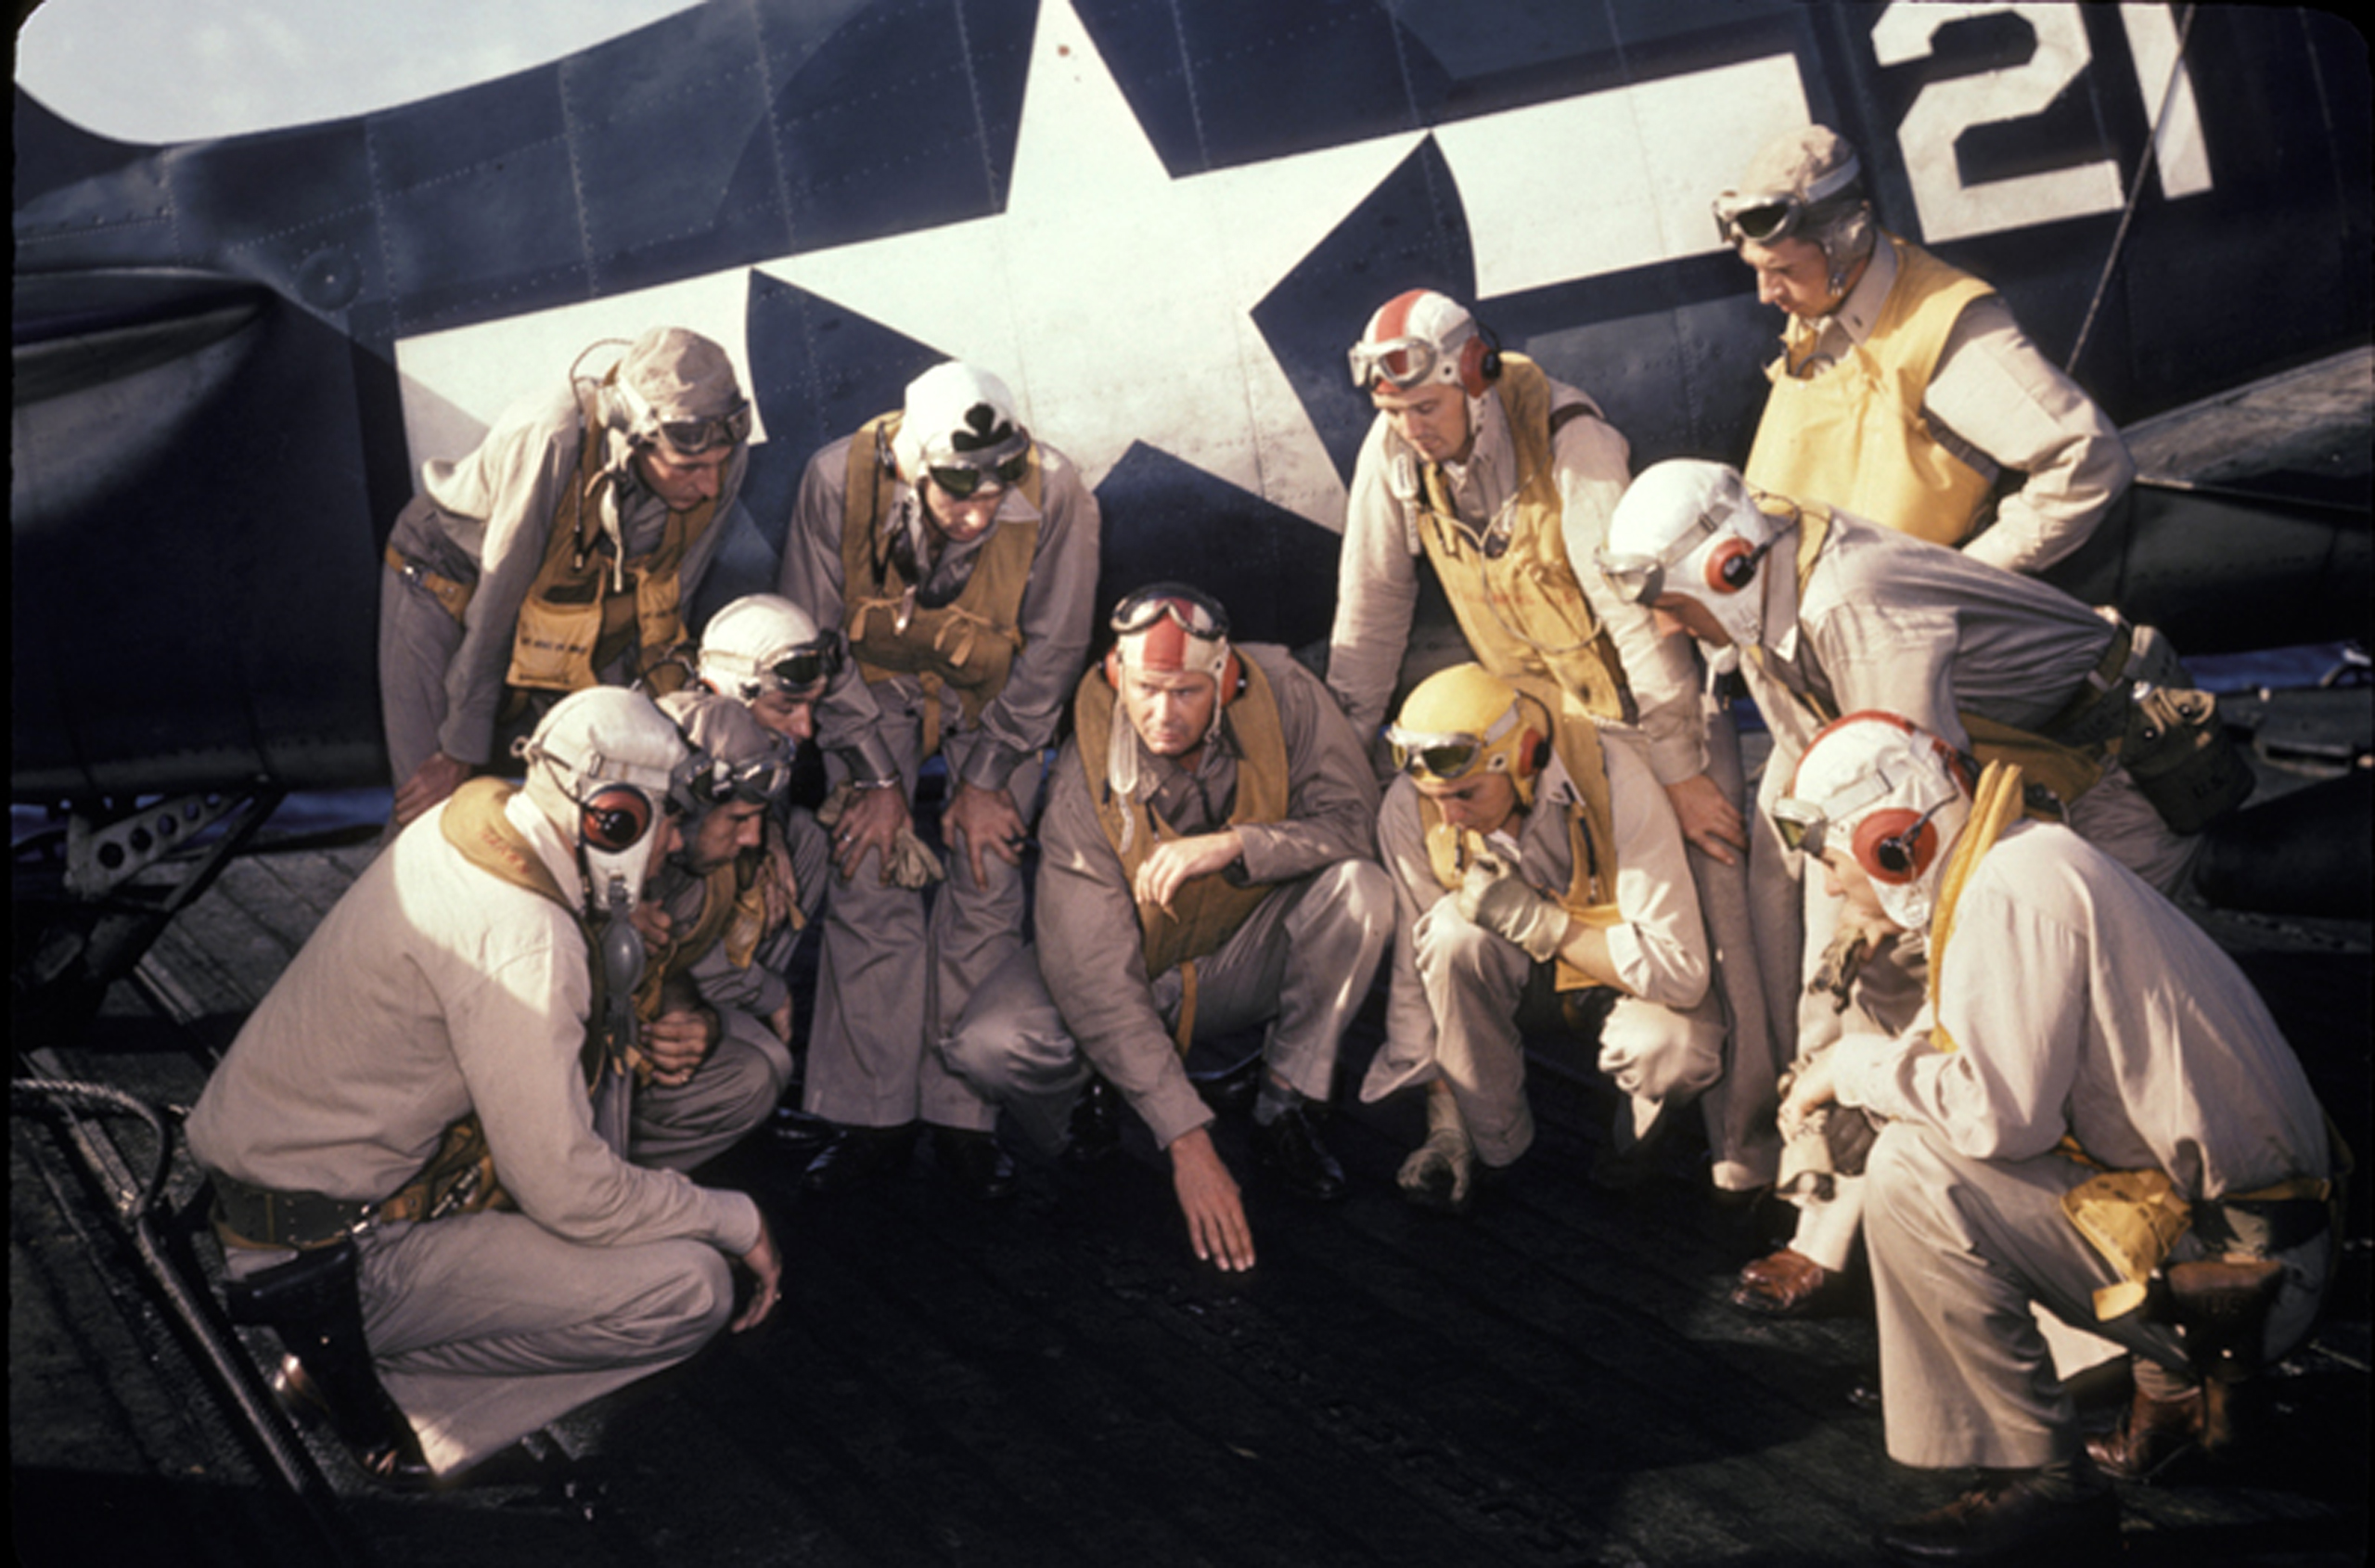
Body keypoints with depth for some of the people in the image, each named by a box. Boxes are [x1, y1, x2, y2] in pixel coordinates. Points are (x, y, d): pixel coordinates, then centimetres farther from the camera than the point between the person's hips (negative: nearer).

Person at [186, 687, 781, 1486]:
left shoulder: (476, 818, -1)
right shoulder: (519, 938, -28)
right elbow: (566, 1190, -25)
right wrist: (736, 1219, -11)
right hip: (319, 1259, -9)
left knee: (600, 1030, 12)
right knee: (693, 1289, -15)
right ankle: (376, 1371, -5)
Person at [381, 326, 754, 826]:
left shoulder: (723, 461, -25)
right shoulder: (551, 439, -39)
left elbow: (662, 602, -10)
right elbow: (495, 603, -28)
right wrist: (463, 748, -20)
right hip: (448, 578, -4)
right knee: (440, 807, -7)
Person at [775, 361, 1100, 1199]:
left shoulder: (1056, 492, -32)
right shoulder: (839, 479, -30)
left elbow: (1051, 651, -15)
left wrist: (989, 778, -11)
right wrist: (875, 777, -12)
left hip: (997, 692, 0)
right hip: (877, 682, 1)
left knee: (987, 886, -9)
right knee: (868, 884, -8)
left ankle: (964, 1115, 3)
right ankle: (872, 1116, 2)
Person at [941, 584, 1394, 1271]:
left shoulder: (1281, 691, -21)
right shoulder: (1086, 787, -26)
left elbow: (1351, 815, -16)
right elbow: (1095, 983, -28)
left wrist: (1231, 845, -36)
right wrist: (1188, 1145, -33)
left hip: (1252, 958, 2)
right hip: (1139, 973, -2)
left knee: (1359, 889, -29)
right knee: (988, 1047, -29)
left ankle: (1283, 1109, -9)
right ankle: (1087, 1120, 8)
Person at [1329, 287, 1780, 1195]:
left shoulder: (1568, 438, -25)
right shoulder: (1392, 452, -9)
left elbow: (1633, 606, -25)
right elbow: (1372, 609, 1)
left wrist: (1680, 769, -24)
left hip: (1649, 689, -5)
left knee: (1706, 900, -11)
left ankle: (1746, 1135, 0)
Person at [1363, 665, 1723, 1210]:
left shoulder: (1613, 781, -31)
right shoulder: (1410, 810, -21)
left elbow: (1680, 971, -33)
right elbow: (1416, 976, -10)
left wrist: (1535, 920, -36)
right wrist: (1445, 1128, -11)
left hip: (1634, 973, -3)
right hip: (1523, 978, 3)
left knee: (1673, 1050, -36)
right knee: (1453, 931, -31)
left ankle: (1644, 1131, 3)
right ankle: (1491, 1140, -9)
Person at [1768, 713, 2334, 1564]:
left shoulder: (2008, 894, -19)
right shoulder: (2022, 863, 12)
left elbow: (2001, 1112, -25)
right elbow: (1998, 1065, 18)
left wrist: (1856, 1065, -11)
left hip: (2233, 1262, -10)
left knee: (1913, 1173, -18)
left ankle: (2040, 1480, -9)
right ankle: (2178, 1385, 22)